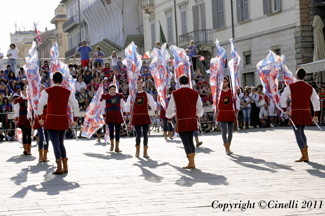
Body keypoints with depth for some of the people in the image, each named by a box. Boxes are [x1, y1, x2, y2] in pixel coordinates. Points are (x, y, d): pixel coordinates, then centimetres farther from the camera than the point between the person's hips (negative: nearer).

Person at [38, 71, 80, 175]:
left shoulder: (47, 91, -4)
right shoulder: (68, 92, 3)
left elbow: (40, 105, -14)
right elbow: (76, 106, 0)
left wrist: (39, 118, -3)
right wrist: (75, 120, 7)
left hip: (51, 120, -3)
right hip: (63, 120, 3)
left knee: (56, 143, -2)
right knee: (61, 143, 16)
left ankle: (59, 168, -9)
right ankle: (65, 167, 12)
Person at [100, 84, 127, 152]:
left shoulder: (119, 96, 8)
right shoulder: (105, 96, 1)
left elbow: (123, 105, 14)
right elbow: (102, 107, 6)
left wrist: (125, 114, 4)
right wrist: (104, 116, -1)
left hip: (117, 115, 3)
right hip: (109, 115, -3)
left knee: (118, 130, 1)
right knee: (111, 130, -17)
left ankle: (117, 147, 10)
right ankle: (112, 144, 7)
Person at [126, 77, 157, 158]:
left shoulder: (147, 95, 6)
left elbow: (153, 104, 16)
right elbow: (128, 105, 10)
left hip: (145, 116, 1)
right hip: (136, 117, -1)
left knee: (145, 134, -2)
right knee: (138, 134, -8)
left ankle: (145, 152, 4)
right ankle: (137, 150, 12)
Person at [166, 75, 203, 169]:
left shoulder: (175, 94, -6)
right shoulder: (194, 93, 4)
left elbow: (171, 108, -3)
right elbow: (200, 107, 13)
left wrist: (169, 117, 18)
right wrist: (197, 115, 33)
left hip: (182, 121, -4)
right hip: (192, 120, 4)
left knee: (186, 142, -4)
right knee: (190, 140, 15)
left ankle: (191, 162, -15)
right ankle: (192, 161, 16)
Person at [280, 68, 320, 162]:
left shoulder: (291, 87, -5)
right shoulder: (310, 88, 6)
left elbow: (283, 98, -11)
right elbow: (316, 101, 6)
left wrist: (285, 110, -2)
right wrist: (316, 115, 10)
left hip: (295, 113, -5)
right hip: (306, 112, 5)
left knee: (298, 134, 0)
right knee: (301, 132, 20)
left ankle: (304, 156, -8)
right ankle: (305, 155, 18)